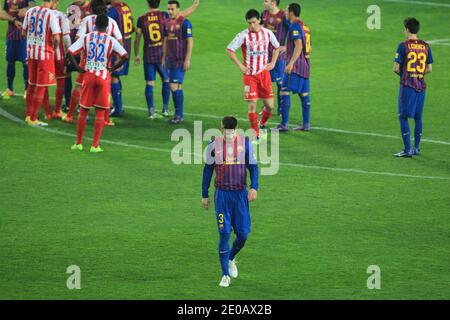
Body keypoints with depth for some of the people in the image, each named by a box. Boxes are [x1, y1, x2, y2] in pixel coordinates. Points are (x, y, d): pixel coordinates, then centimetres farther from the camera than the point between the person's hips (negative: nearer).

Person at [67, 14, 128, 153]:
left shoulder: (86, 38, 0)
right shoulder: (111, 41, -4)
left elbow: (69, 53, -7)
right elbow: (125, 56, -12)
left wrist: (78, 68, 1)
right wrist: (113, 68, -2)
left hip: (88, 75, 1)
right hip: (104, 77, -1)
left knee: (83, 110, 12)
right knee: (100, 112, 4)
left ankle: (78, 143, 16)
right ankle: (95, 145, 1)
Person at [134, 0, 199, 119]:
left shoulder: (141, 19, -4)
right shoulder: (164, 16, -7)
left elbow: (137, 38, 2)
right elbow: (184, 14, -3)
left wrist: (136, 55, 13)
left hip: (148, 56, 0)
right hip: (162, 55, 0)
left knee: (149, 83, 5)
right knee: (166, 80, 16)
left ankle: (151, 111, 1)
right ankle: (165, 108, 17)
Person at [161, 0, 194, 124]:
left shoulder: (184, 23, -10)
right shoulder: (168, 23, 12)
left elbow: (190, 41, -12)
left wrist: (187, 60, -15)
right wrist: (164, 58, 18)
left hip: (180, 61, -7)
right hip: (171, 60, 7)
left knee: (174, 86, -12)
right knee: (177, 87, 10)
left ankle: (178, 115, -6)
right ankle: (179, 115, 14)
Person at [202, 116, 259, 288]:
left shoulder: (245, 143, -2)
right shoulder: (214, 145, -2)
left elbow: (253, 167, 2)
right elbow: (208, 170, 7)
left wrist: (254, 187, -13)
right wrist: (205, 195, 9)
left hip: (241, 194, 1)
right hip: (222, 194, -1)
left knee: (243, 234, 1)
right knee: (224, 233, -6)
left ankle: (231, 259, 32)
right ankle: (225, 275, 2)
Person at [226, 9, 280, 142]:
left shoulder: (267, 33, 0)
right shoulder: (243, 36, -10)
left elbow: (277, 47, 18)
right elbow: (229, 50, -5)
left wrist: (273, 63, 6)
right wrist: (241, 66, -9)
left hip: (264, 73, 3)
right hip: (250, 75, -3)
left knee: (269, 106, 2)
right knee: (252, 105, -9)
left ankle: (262, 125, 31)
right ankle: (255, 134, 2)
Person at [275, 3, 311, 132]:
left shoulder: (295, 26, -11)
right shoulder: (305, 27, 17)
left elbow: (299, 46, -21)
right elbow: (309, 48, 22)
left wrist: (291, 63, -26)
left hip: (295, 65, -9)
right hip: (305, 65, 9)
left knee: (284, 92, -7)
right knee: (304, 94, 10)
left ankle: (284, 124, -11)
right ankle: (306, 124, 10)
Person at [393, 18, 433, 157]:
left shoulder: (403, 46, -9)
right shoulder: (425, 46, 5)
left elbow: (396, 68, -10)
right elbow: (429, 68, 7)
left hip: (407, 85, -5)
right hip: (421, 85, 5)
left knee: (403, 117, 1)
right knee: (418, 117, 15)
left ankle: (407, 150, -3)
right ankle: (416, 148, 20)